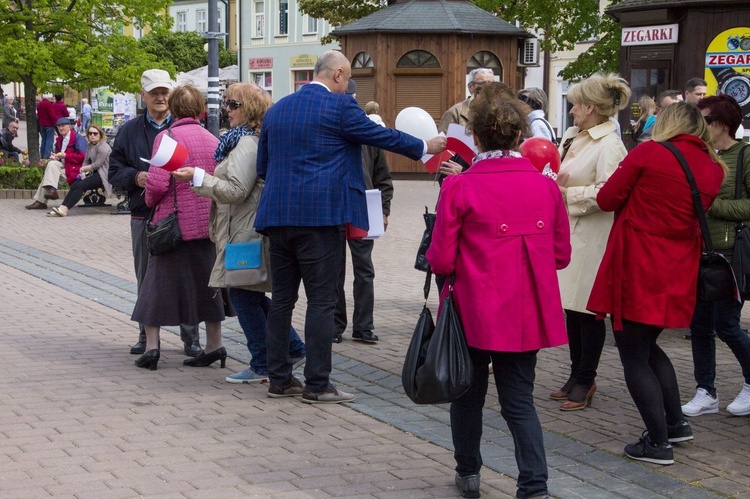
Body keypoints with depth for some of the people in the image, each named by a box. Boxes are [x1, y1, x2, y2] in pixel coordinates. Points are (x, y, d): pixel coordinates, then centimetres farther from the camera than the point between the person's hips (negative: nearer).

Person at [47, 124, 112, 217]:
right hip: (93, 173, 9)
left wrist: (84, 168, -5)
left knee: (81, 185, -24)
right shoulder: (90, 146, 18)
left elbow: (97, 164, -17)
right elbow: (86, 161, 14)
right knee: (74, 185, -11)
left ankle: (64, 209, -30)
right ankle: (62, 207, -22)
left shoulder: (103, 147, -12)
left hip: (103, 175, -9)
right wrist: (83, 172, -5)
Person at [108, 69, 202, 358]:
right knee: (146, 279, 8)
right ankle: (147, 335, 19)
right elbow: (115, 172, 10)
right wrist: (135, 177, -10)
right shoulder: (130, 131, 11)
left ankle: (190, 336, 7)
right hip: (143, 216, 2)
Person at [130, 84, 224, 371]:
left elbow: (157, 182, -16)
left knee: (158, 280, 5)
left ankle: (151, 346, 3)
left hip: (175, 221, -5)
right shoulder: (213, 140, 6)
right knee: (206, 281, 14)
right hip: (207, 222, 5)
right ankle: (214, 345, 18)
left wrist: (150, 200, 3)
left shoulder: (168, 137, -10)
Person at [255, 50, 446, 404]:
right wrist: (424, 147, 14)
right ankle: (317, 385, -1)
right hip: (319, 214, -7)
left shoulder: (276, 109, 14)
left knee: (282, 298, 12)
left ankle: (279, 378, 16)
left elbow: (262, 166, 18)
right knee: (321, 300, -2)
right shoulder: (339, 106, -6)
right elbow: (380, 135, 1)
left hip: (277, 215, 7)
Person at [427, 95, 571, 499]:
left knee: (468, 393, 18)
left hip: (474, 311, -2)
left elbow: (441, 260, -10)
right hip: (527, 313, 2)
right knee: (519, 399, 9)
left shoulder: (459, 187, -12)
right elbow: (561, 254, 5)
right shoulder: (545, 186, -2)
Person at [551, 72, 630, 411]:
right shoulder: (574, 136, 11)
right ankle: (578, 376, 26)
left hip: (591, 239, -9)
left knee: (587, 310, 1)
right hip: (568, 233, 9)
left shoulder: (609, 146, -15)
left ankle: (584, 381, 12)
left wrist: (565, 194, -16)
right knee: (570, 307, 14)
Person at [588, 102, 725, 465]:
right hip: (678, 274, 6)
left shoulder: (648, 153, -10)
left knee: (633, 356, 3)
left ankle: (658, 442, 4)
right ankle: (676, 423, 26)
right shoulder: (713, 169, 5)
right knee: (648, 346, 25)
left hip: (637, 271, -6)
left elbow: (607, 200, -4)